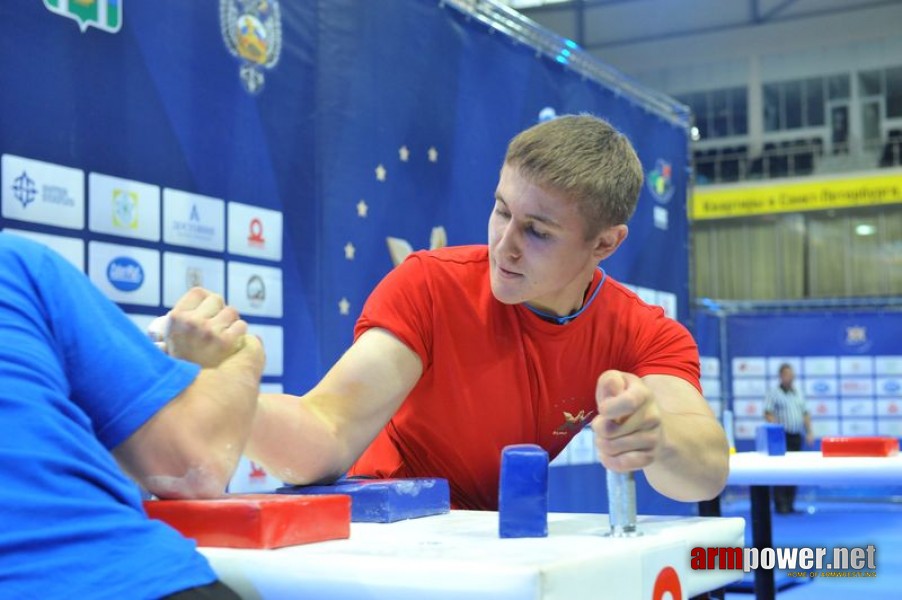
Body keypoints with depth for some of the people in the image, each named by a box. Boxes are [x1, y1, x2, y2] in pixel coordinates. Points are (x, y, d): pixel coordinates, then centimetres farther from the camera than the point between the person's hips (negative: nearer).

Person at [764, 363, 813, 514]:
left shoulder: (798, 394, 16)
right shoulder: (774, 393, -3)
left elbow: (805, 414, 20)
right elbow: (768, 414, -9)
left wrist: (809, 432, 10)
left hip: (796, 437, 6)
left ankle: (790, 505, 11)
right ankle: (780, 505, -3)